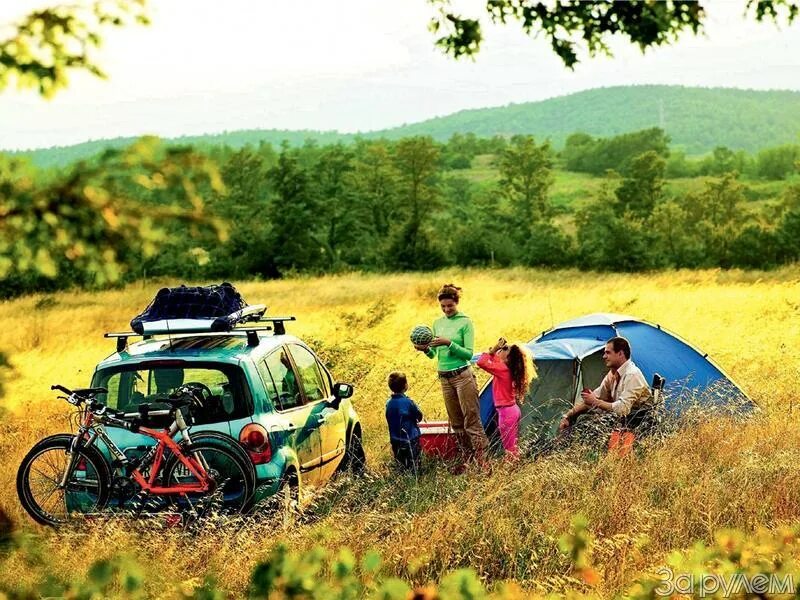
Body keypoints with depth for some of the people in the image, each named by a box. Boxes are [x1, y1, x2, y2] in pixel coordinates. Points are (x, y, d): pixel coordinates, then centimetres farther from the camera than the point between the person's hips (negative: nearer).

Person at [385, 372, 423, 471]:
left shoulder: (388, 403, 1)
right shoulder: (408, 402, -15)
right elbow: (419, 417, -3)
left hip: (395, 441, 6)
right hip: (410, 439, -6)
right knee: (413, 466, -3)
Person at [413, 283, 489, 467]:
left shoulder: (465, 322, -7)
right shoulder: (437, 323, 11)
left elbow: (469, 354, -12)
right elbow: (433, 354, 14)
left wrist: (449, 343, -23)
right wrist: (425, 349, -7)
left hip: (463, 376, -7)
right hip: (445, 378, 7)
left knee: (472, 419, -10)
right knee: (456, 422, 10)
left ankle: (481, 460, -11)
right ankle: (467, 459, 17)